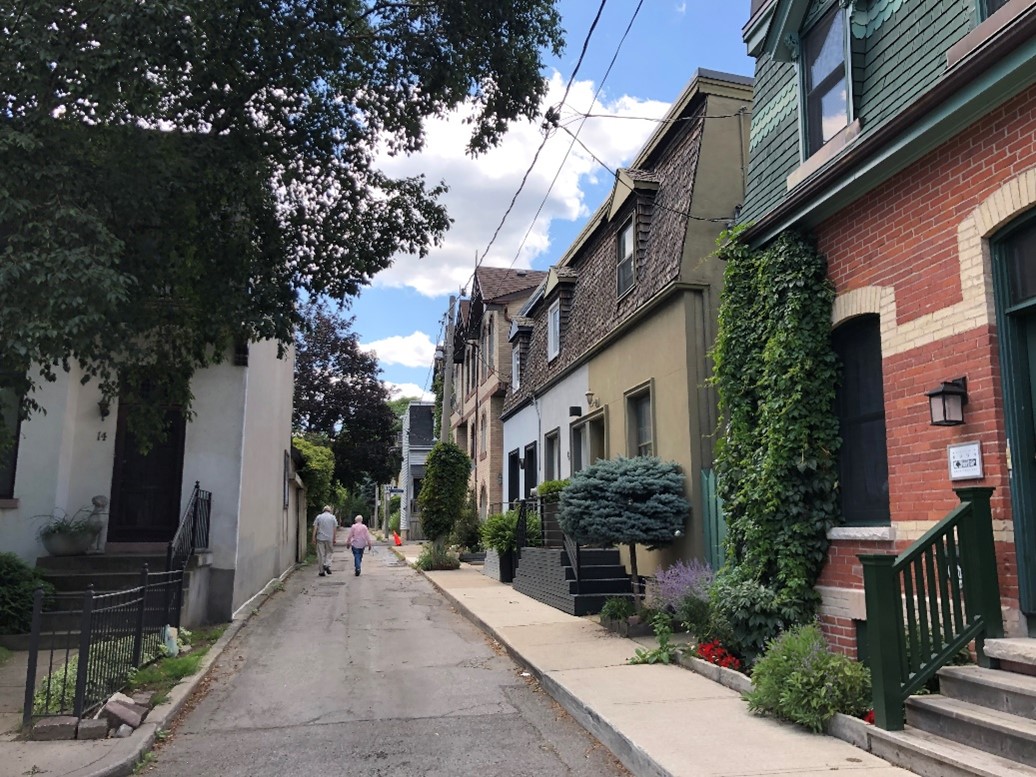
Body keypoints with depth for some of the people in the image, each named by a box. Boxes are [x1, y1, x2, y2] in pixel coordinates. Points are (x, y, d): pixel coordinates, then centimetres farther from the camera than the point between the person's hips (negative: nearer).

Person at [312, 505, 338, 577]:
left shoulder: (319, 517, 5)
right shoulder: (333, 517, 4)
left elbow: (315, 528, -1)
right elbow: (335, 529, 0)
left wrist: (314, 538, 0)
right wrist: (334, 539, 4)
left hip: (320, 538, 1)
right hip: (329, 538, -1)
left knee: (320, 555, 5)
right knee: (330, 552, 14)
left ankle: (322, 571, 7)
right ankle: (327, 565, -8)